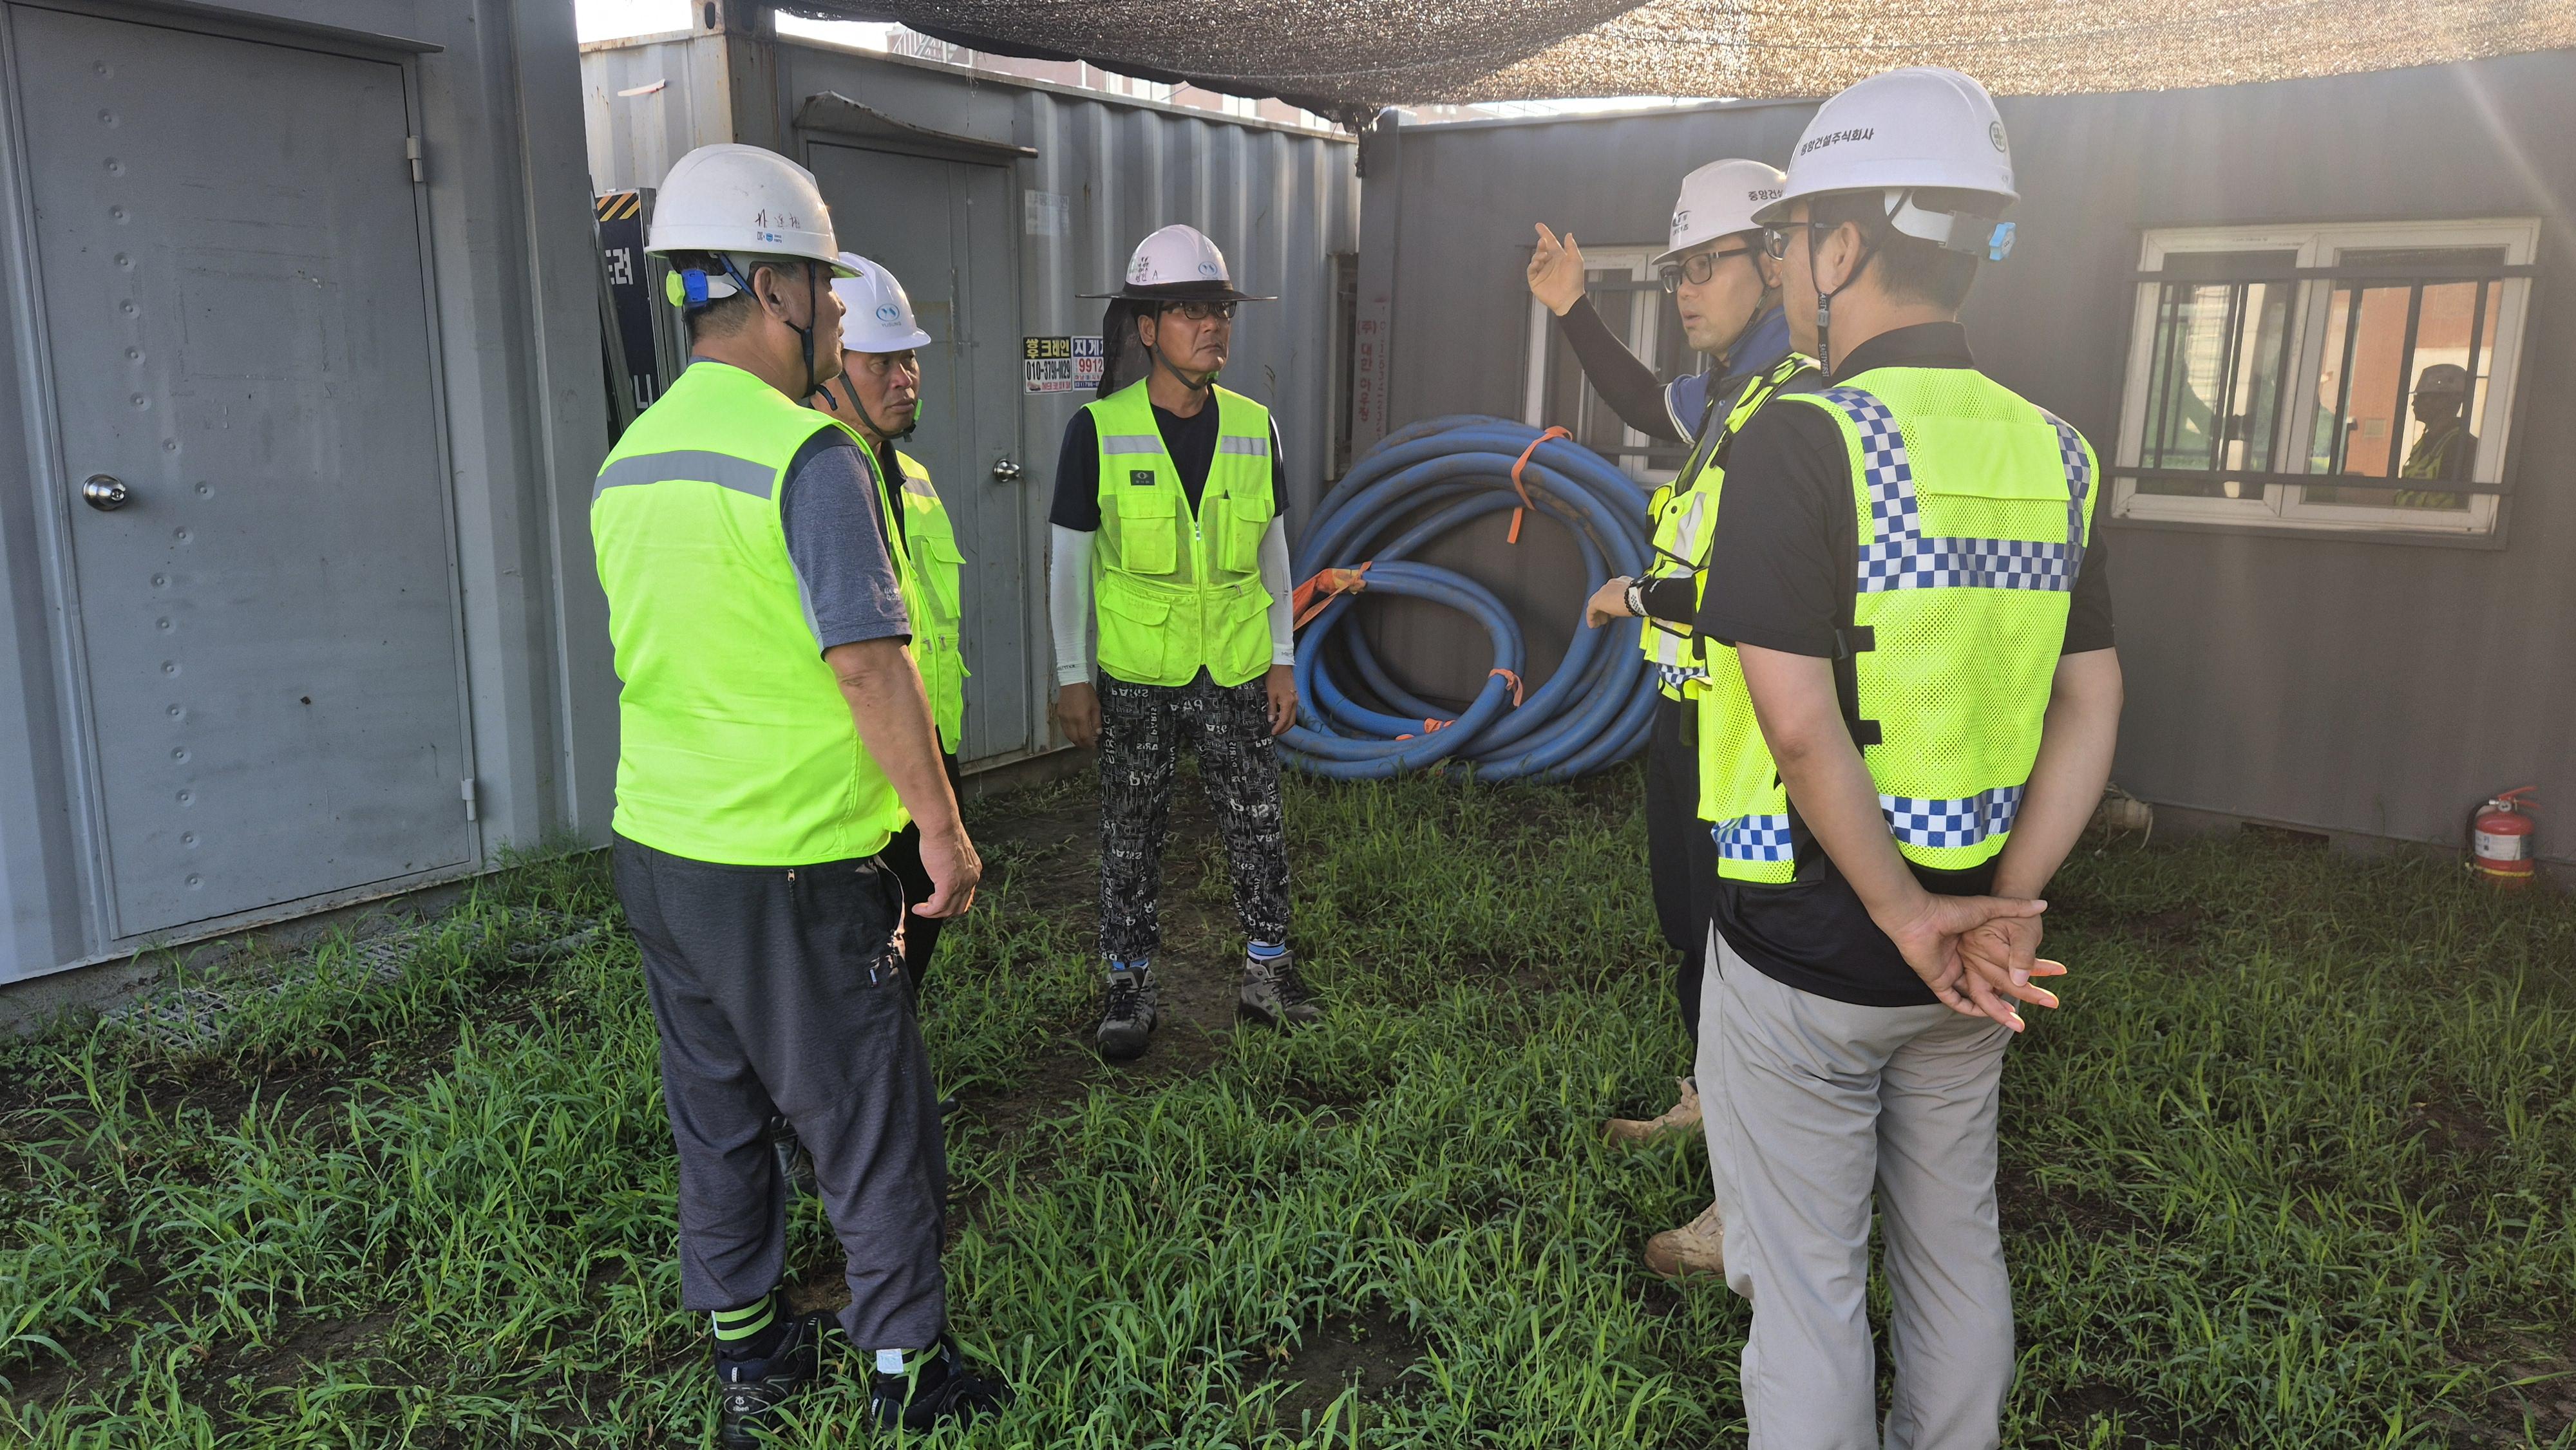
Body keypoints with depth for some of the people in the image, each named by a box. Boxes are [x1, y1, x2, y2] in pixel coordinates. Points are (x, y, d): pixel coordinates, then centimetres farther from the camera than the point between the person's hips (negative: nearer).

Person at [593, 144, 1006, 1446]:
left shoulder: (629, 459, 9)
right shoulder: (806, 454, -18)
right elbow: (868, 665, -21)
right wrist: (945, 828, -13)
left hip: (658, 849, 8)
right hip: (793, 868, -8)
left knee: (717, 1119, 18)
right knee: (871, 1130, 7)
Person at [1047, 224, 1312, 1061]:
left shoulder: (1253, 427, 3)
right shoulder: (1099, 430, -7)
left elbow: (1273, 550, 9)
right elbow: (1069, 559, -3)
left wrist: (1283, 660, 7)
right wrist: (1071, 676, -5)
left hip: (1236, 672, 3)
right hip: (1134, 675, -2)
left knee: (1258, 827, 8)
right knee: (1131, 837, 8)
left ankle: (1267, 975, 25)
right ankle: (1130, 988, 23)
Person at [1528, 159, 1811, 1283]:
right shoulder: (1729, 392, 9)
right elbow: (1650, 406, 33)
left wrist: (1642, 597, -18)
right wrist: (1574, 312, 25)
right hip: (1686, 719, 10)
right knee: (1688, 928, 23)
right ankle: (1713, 1099, 44)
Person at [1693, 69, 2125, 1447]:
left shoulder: (1804, 438, -19)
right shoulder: (2052, 453, 3)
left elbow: (1801, 727, -23)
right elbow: (2090, 709, 3)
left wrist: (1911, 919, -13)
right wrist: (2005, 908, -3)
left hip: (1803, 954, -6)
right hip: (1961, 953, 7)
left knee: (1804, 1282, 10)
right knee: (1952, 1245, 23)